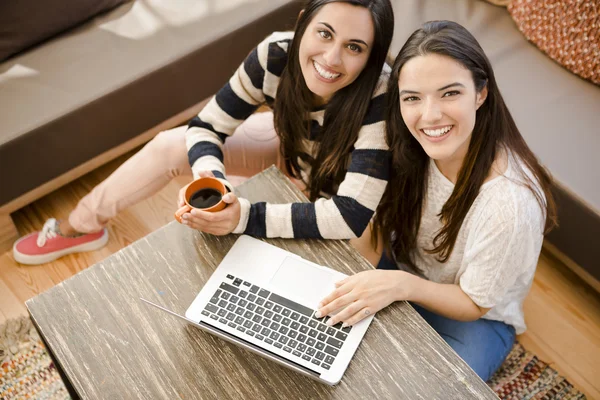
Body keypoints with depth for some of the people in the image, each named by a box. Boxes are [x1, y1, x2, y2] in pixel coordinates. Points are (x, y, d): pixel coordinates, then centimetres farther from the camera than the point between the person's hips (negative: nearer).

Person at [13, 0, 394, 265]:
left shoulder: (380, 96, -41)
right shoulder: (276, 55, -30)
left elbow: (351, 216, -45)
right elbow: (206, 128, -20)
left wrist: (245, 217, -49)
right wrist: (209, 177, -41)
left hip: (351, 181, -2)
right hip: (294, 145, 3)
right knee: (170, 145, -2)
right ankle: (79, 227, 22)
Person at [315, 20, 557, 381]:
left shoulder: (510, 202, -35)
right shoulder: (412, 149, -19)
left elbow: (474, 303, -20)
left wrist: (402, 285, -36)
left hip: (474, 318, -4)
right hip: (403, 274, 5)